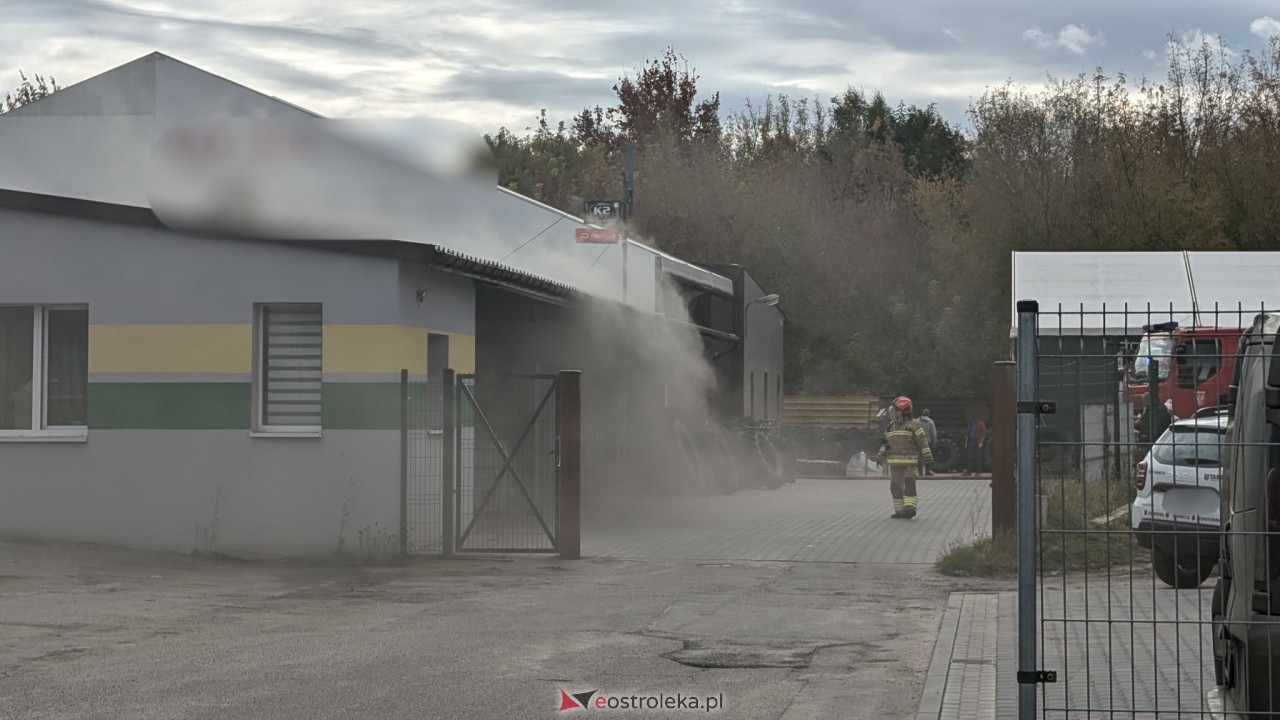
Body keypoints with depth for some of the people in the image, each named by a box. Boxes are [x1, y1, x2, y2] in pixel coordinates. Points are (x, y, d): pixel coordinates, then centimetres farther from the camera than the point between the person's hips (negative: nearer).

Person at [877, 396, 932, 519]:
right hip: (895, 462, 6)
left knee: (909, 483, -16)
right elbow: (886, 442, 21)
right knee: (896, 486, 3)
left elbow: (923, 441, -7)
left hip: (910, 461, -6)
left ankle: (910, 508, -18)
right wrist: (881, 455, 15)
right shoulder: (891, 426, 15)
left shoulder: (913, 425, -4)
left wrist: (927, 455, -12)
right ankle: (900, 511, 8)